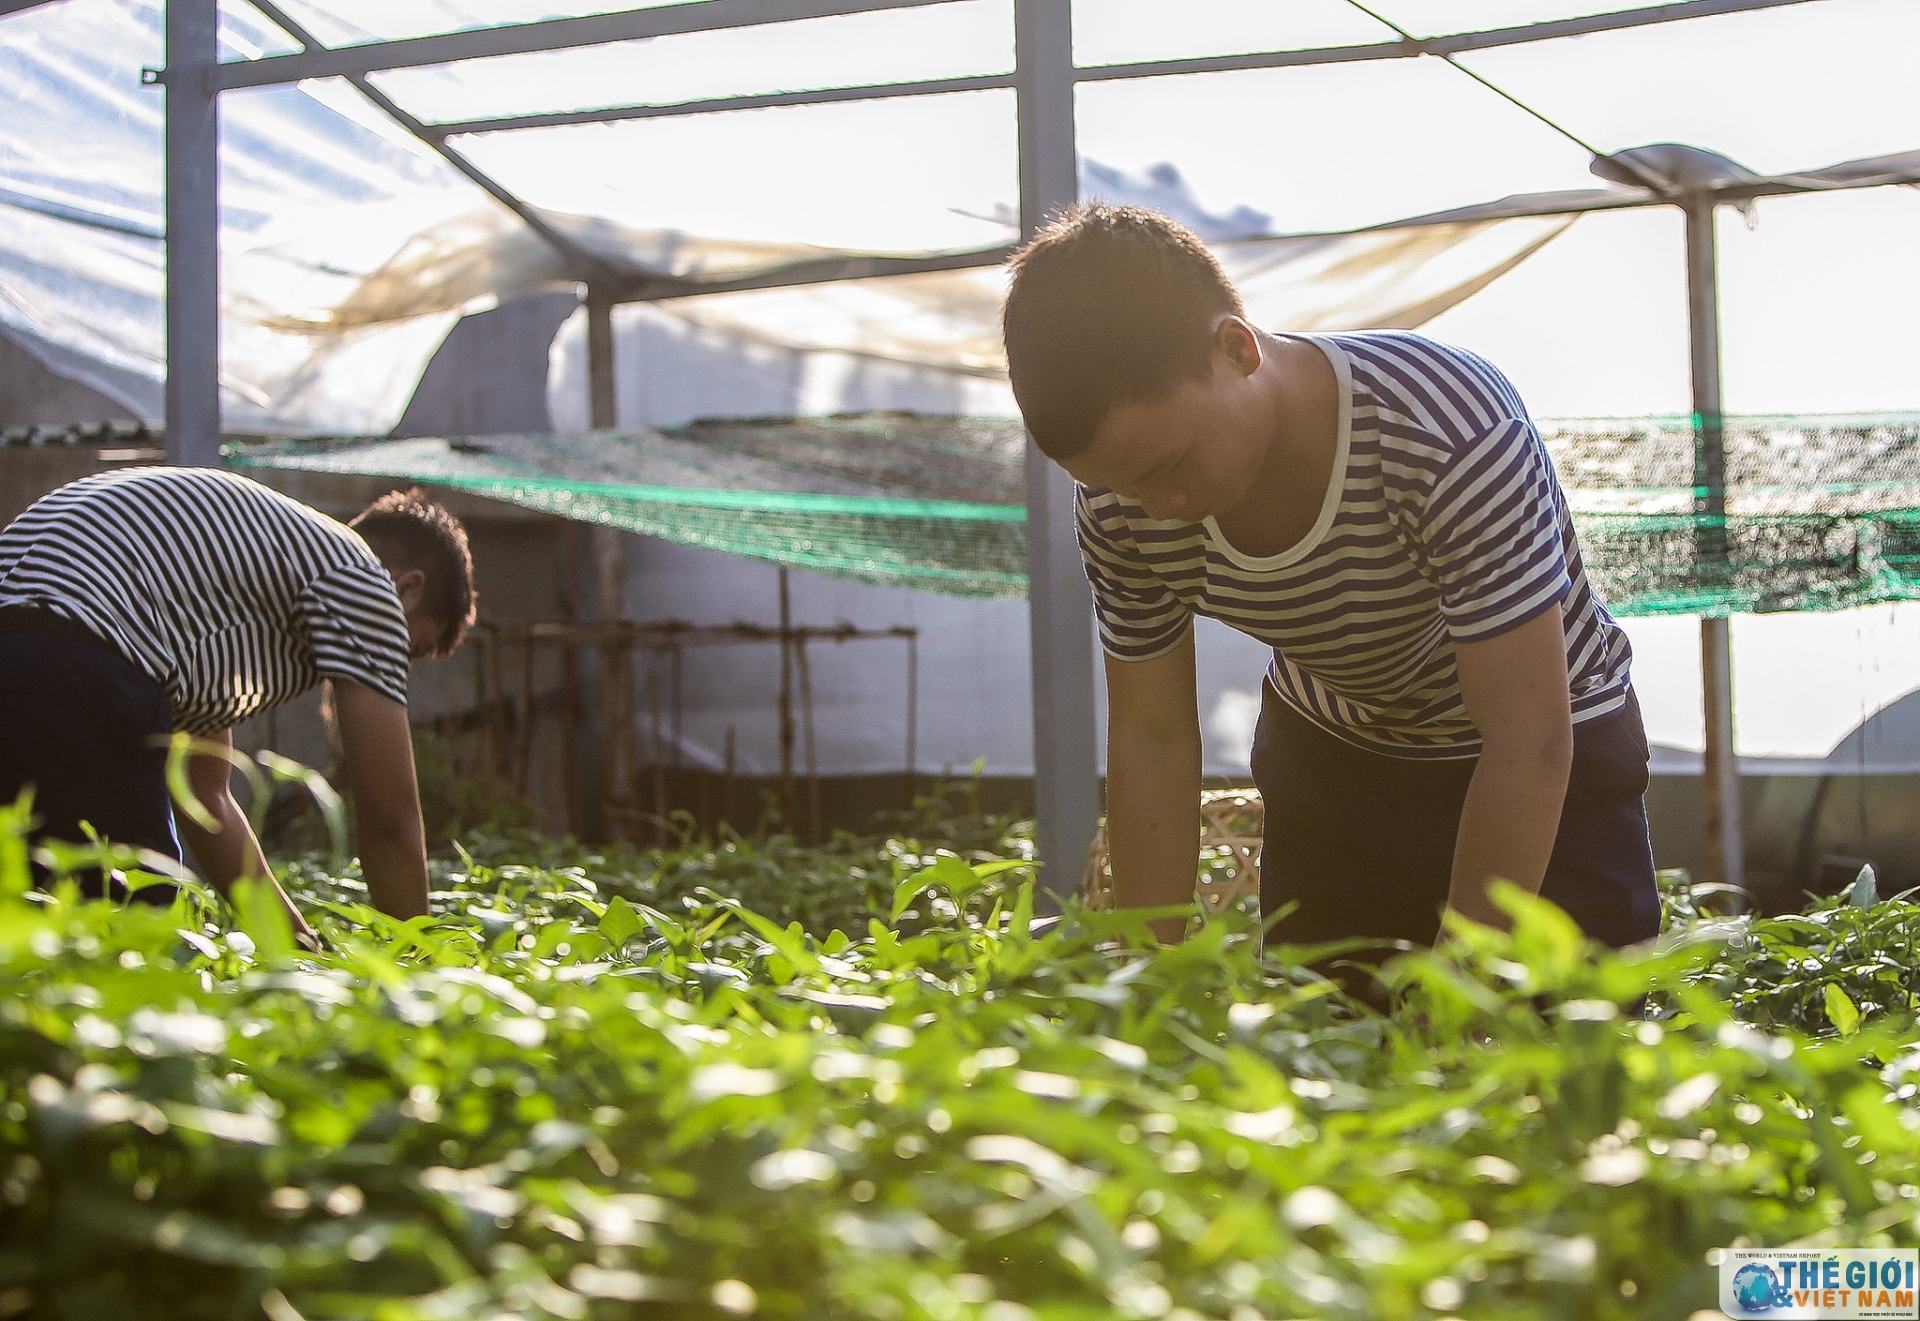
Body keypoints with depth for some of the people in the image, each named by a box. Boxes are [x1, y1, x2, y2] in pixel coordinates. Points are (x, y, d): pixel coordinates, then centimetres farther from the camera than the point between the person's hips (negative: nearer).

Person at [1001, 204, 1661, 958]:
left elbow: (1530, 743, -33)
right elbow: (1151, 740, -10)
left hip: (1546, 777, -3)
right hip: (1327, 754, 4)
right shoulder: (1119, 510, -21)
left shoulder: (1454, 436, -36)